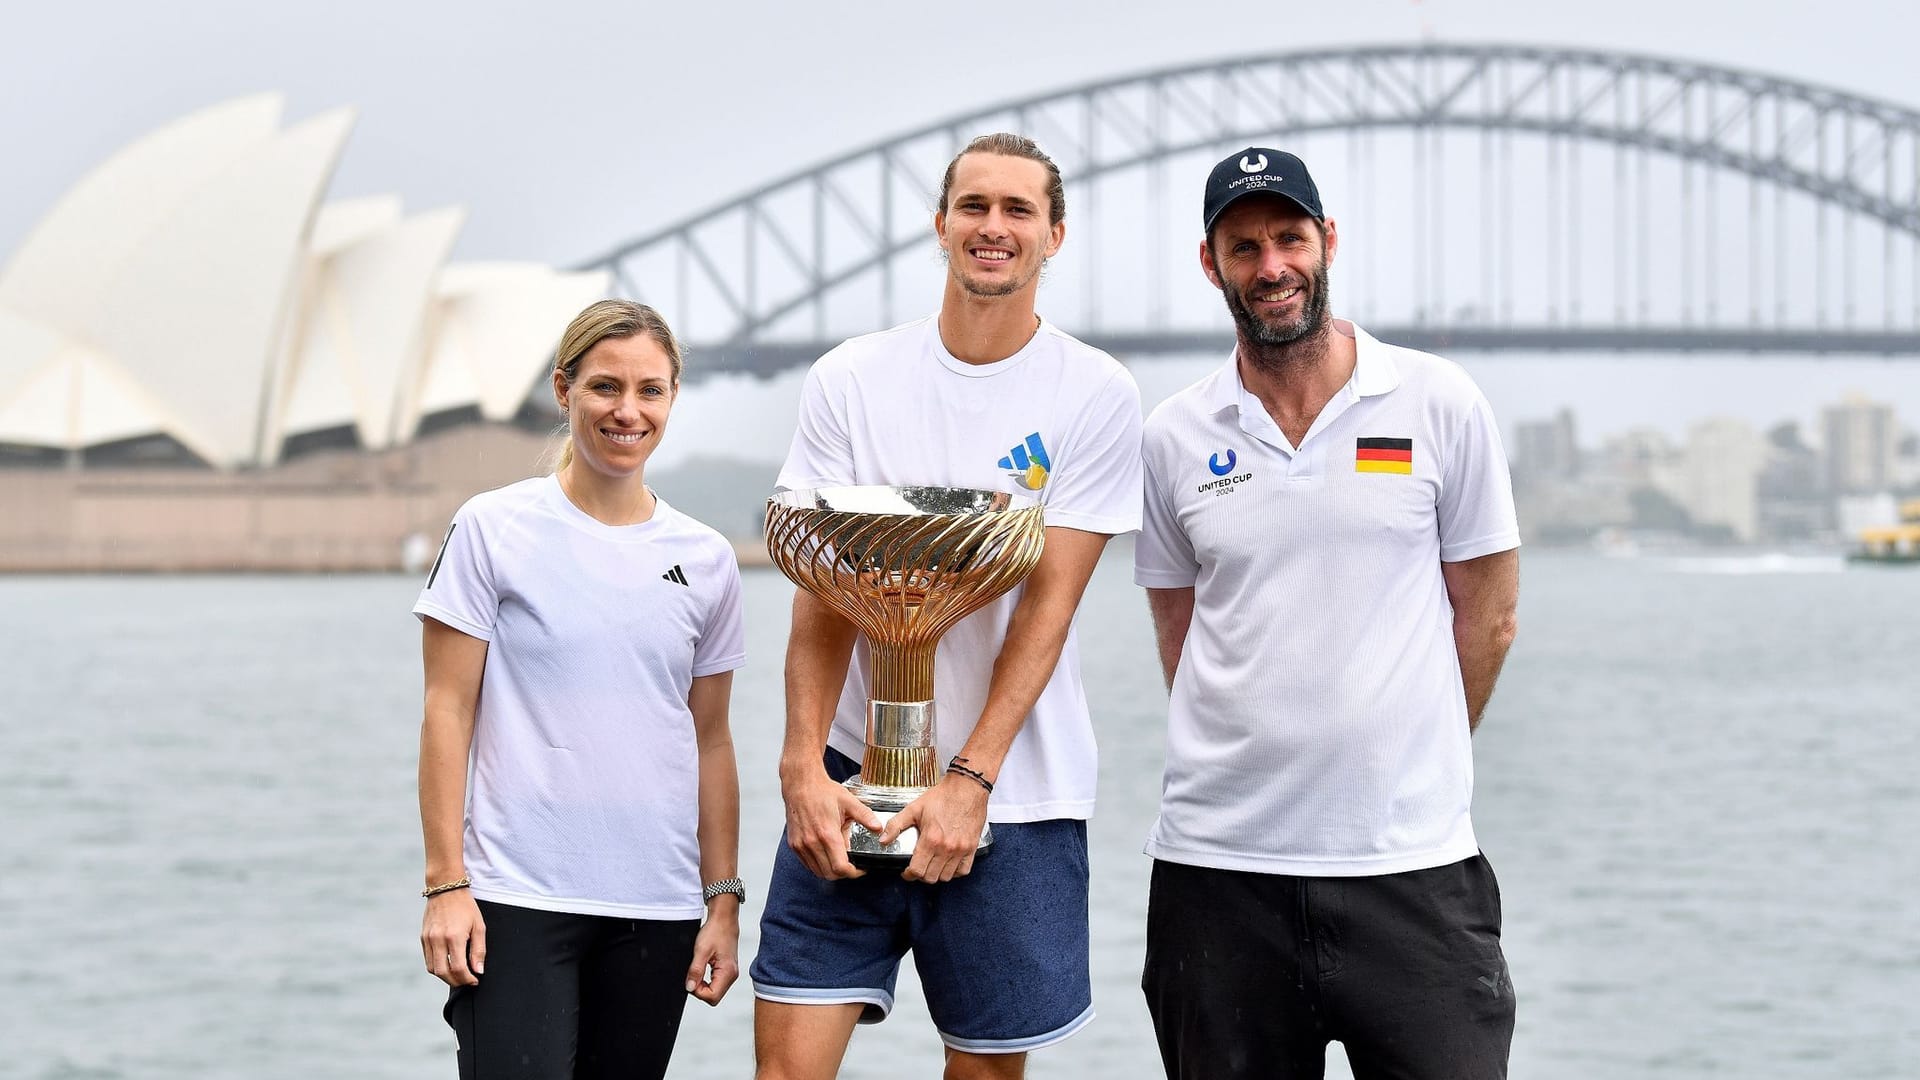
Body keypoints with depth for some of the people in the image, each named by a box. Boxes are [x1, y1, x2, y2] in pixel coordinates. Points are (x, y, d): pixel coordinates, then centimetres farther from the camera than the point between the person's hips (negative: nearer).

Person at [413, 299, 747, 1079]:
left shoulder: (705, 560, 9)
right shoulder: (493, 530, -1)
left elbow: (710, 741, 13)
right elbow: (448, 713, -2)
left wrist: (723, 900, 9)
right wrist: (445, 884, -8)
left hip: (657, 910, 3)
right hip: (518, 899, -3)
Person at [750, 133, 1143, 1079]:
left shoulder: (1096, 397, -3)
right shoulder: (849, 382, 3)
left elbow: (1047, 606, -8)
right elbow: (824, 595, -1)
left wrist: (969, 781, -15)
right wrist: (803, 766, -13)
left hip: (1013, 791, -1)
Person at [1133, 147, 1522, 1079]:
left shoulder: (1439, 403, 2)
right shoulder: (1174, 440, 6)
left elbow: (1487, 618, 7)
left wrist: (1407, 772, 9)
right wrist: (1262, 765, 9)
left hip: (1411, 864, -2)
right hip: (1218, 870, 2)